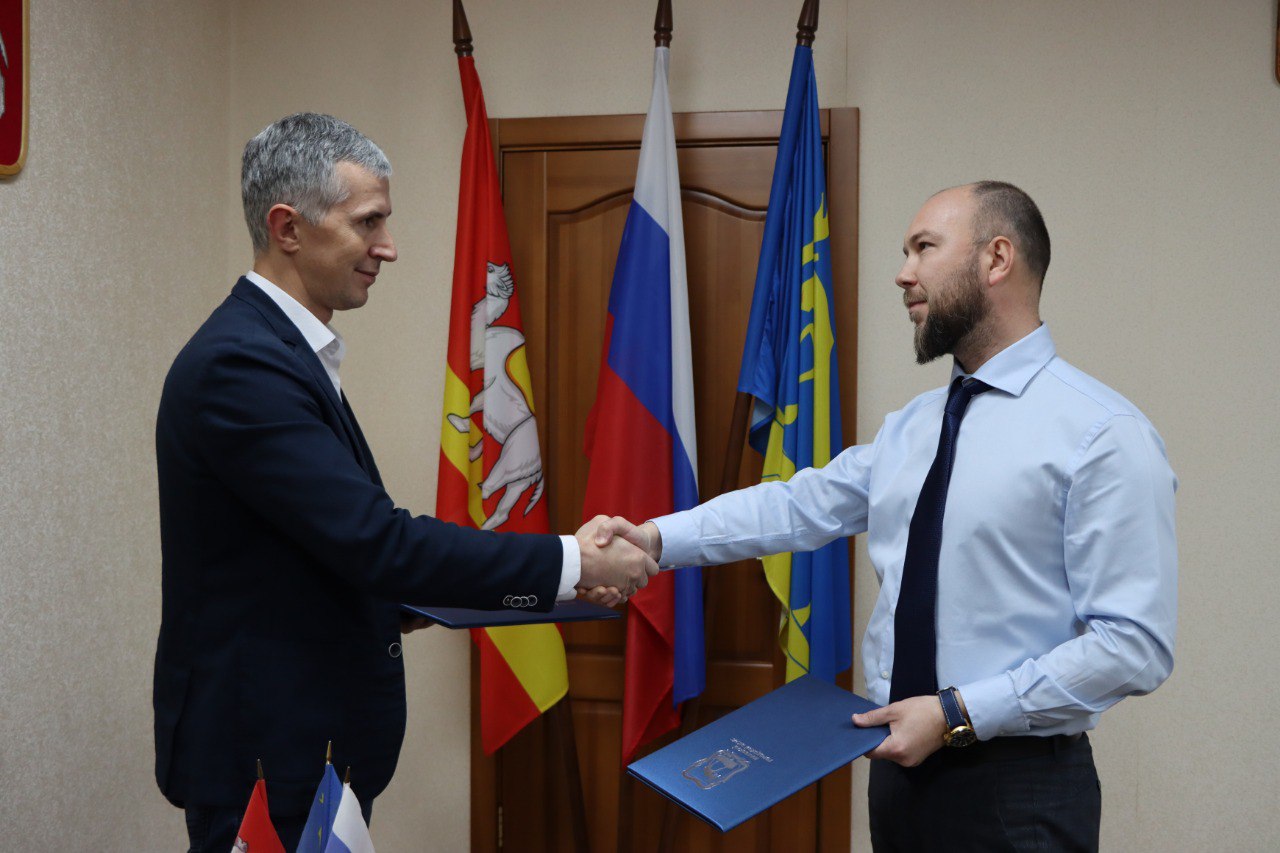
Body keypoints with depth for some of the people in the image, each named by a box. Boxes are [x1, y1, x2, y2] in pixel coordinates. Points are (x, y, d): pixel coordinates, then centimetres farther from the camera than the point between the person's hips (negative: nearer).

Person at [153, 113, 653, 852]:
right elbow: (375, 541, -26)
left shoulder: (279, 347, 9)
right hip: (266, 756, -9)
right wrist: (572, 563, -20)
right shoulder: (240, 365, -22)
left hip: (309, 735, 9)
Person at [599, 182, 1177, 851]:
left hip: (1017, 790, -6)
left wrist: (958, 714, -20)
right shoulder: (908, 428, 10)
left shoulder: (1104, 433, -14)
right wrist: (658, 538, -6)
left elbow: (1133, 643, -18)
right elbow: (799, 506, 6)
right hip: (901, 763, 6)